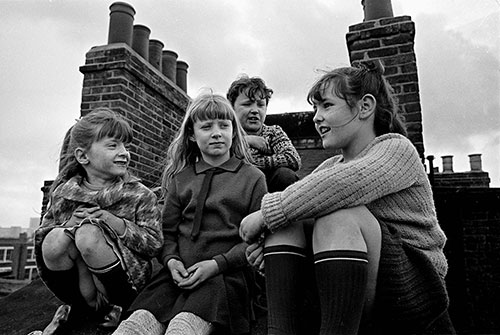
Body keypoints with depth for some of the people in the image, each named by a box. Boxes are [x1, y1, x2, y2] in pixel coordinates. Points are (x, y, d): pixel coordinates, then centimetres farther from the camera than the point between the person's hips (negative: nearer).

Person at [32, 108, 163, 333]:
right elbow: (40, 237, 5)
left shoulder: (140, 196, -5)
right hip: (78, 286, 3)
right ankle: (84, 305, -4)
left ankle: (113, 306, -6)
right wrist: (69, 225, -15)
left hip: (126, 285, -2)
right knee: (55, 240, -24)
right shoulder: (63, 194, 3)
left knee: (89, 234, -28)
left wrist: (117, 224, -23)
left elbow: (155, 244, -8)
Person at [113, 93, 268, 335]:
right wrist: (171, 259, -5)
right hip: (180, 271, 3)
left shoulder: (253, 177, 7)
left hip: (226, 272, -3)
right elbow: (167, 230, 16)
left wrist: (217, 264, -10)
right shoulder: (180, 178, 17)